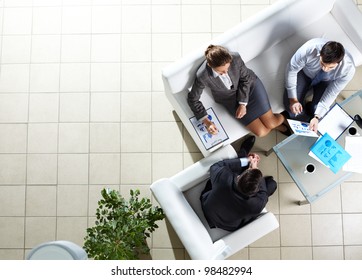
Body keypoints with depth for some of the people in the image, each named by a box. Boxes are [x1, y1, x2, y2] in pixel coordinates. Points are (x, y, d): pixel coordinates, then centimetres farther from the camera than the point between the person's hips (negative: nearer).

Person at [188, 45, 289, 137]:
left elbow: (246, 78, -12)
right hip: (230, 99, 0)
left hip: (250, 84, 0)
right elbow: (193, 99, -16)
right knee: (261, 132, -7)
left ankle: (282, 117, 30)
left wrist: (243, 104, -17)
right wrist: (206, 121, -23)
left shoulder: (235, 58, -30)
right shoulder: (202, 76, -32)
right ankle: (277, 124, 27)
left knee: (271, 124, -6)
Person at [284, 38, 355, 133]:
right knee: (290, 103, -16)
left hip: (325, 81, 0)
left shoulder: (348, 68, -36)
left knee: (317, 108, -18)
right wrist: (292, 99, -26)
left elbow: (332, 93, -24)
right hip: (305, 73, 0)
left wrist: (317, 117, -31)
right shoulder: (310, 48, -40)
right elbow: (291, 69, -25)